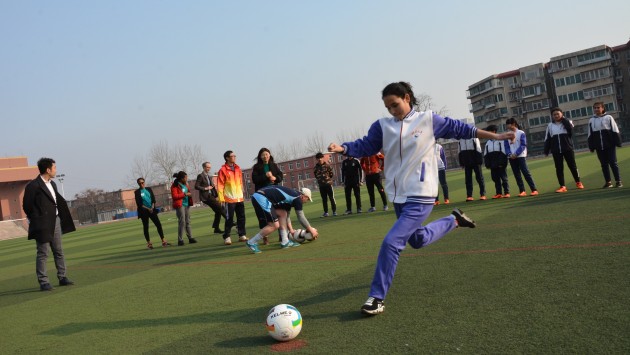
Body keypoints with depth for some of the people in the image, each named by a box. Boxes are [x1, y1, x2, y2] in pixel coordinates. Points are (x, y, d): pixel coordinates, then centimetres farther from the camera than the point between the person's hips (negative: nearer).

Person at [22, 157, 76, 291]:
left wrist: (61, 217, 9)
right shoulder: (33, 186, -12)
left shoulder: (52, 184, 13)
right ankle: (43, 282, 4)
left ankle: (62, 277, 20)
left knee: (59, 251, 12)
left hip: (55, 221, 8)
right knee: (43, 253, -2)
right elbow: (27, 206, -9)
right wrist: (37, 221, -1)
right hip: (43, 225, -8)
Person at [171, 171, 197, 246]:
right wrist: (185, 194, -18)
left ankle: (190, 238, 13)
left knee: (188, 221, 9)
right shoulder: (175, 185, -8)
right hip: (180, 205, -8)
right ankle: (180, 240, -5)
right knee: (182, 222, -10)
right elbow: (174, 196, -17)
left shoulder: (185, 184, 15)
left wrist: (189, 194, 10)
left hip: (186, 204, 8)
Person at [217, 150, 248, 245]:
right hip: (229, 199, -6)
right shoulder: (223, 170, -7)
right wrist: (221, 199, -12)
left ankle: (242, 235, 17)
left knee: (241, 217, 8)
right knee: (229, 219, -3)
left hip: (239, 198, 6)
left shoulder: (238, 169, 11)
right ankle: (227, 237, 5)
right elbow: (220, 185, -9)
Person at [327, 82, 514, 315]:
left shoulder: (428, 120, -3)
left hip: (421, 197, -5)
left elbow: (458, 129, 6)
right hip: (398, 196, 6)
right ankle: (455, 220, 48)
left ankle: (377, 298, -5)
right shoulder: (382, 126, 2)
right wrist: (342, 148, -23)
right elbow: (364, 147, -3)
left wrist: (494, 136, 11)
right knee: (417, 240, 24)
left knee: (391, 242, -18)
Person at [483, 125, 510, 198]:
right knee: (496, 179, 6)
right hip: (493, 165, 6)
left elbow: (504, 152, -8)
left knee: (504, 178, -1)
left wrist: (502, 163, -15)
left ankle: (506, 193, 2)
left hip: (501, 165, -5)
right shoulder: (488, 142, 15)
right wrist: (487, 164, 5)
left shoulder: (501, 140, -2)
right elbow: (485, 155, 14)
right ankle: (498, 193, 11)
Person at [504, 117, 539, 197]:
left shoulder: (521, 133, -3)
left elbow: (523, 145, -7)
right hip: (511, 157, 4)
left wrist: (516, 154, -16)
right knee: (516, 175, 4)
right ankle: (522, 191, 8)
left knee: (526, 172, -9)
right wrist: (509, 154, -12)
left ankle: (534, 190, -6)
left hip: (520, 156, -4)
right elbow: (506, 146, 6)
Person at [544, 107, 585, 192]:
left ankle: (578, 182, 23)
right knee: (559, 168, 1)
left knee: (572, 166, 5)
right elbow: (547, 139, 8)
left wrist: (563, 119, -10)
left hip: (567, 148, -1)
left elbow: (570, 130, -18)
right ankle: (562, 186, 5)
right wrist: (546, 151, 2)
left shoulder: (567, 122, 5)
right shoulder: (550, 125, 8)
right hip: (556, 150, 2)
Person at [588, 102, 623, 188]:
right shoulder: (591, 120, 9)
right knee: (604, 164, 7)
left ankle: (618, 181, 5)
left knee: (613, 163, -2)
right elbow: (590, 135, 12)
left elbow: (615, 131, -2)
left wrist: (617, 142, -9)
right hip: (599, 147, 3)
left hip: (610, 145, -3)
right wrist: (591, 147, 7)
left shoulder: (608, 117, 0)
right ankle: (608, 182, 13)